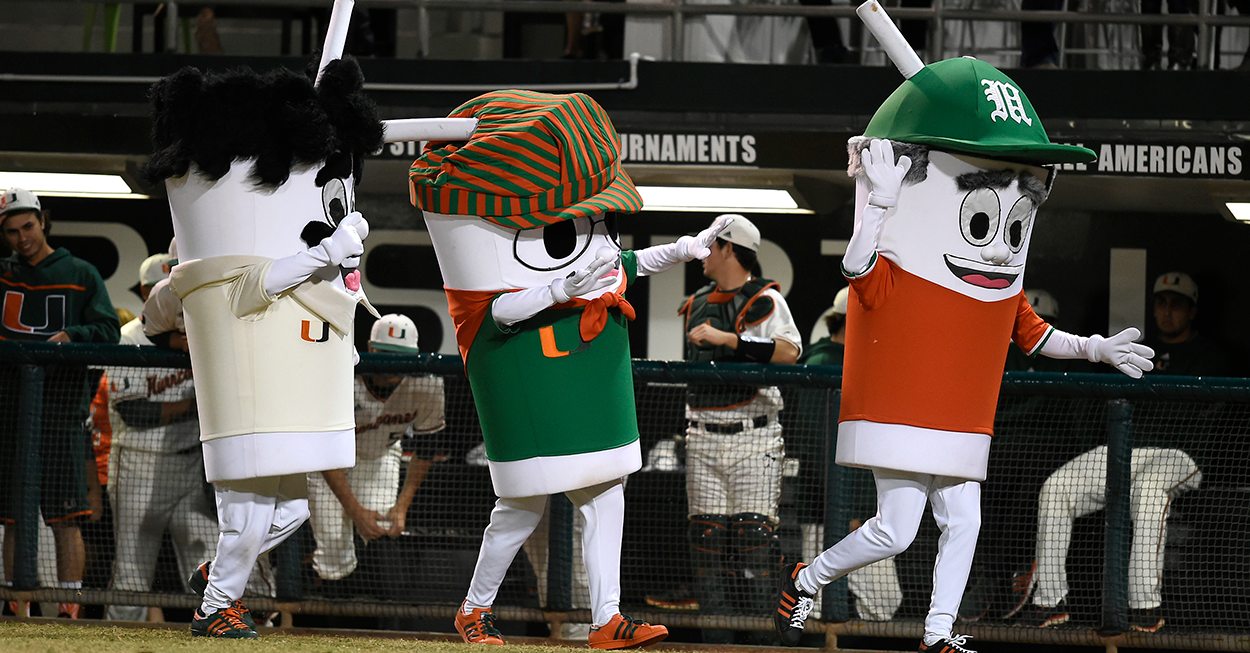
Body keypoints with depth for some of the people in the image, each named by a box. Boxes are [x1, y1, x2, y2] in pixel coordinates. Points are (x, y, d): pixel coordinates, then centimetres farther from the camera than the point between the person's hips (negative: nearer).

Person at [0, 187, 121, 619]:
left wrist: (72, 335, -16)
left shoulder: (81, 274, 10)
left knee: (65, 517, -8)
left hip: (63, 405, -2)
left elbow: (107, 331, 5)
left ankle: (70, 605, -9)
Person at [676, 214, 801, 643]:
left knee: (754, 539, -10)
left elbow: (789, 352, -22)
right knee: (705, 537, 0)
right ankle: (716, 642, 2)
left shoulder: (765, 299, -4)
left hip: (752, 439, -6)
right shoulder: (697, 305, 18)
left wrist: (726, 338, -26)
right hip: (702, 441, 6)